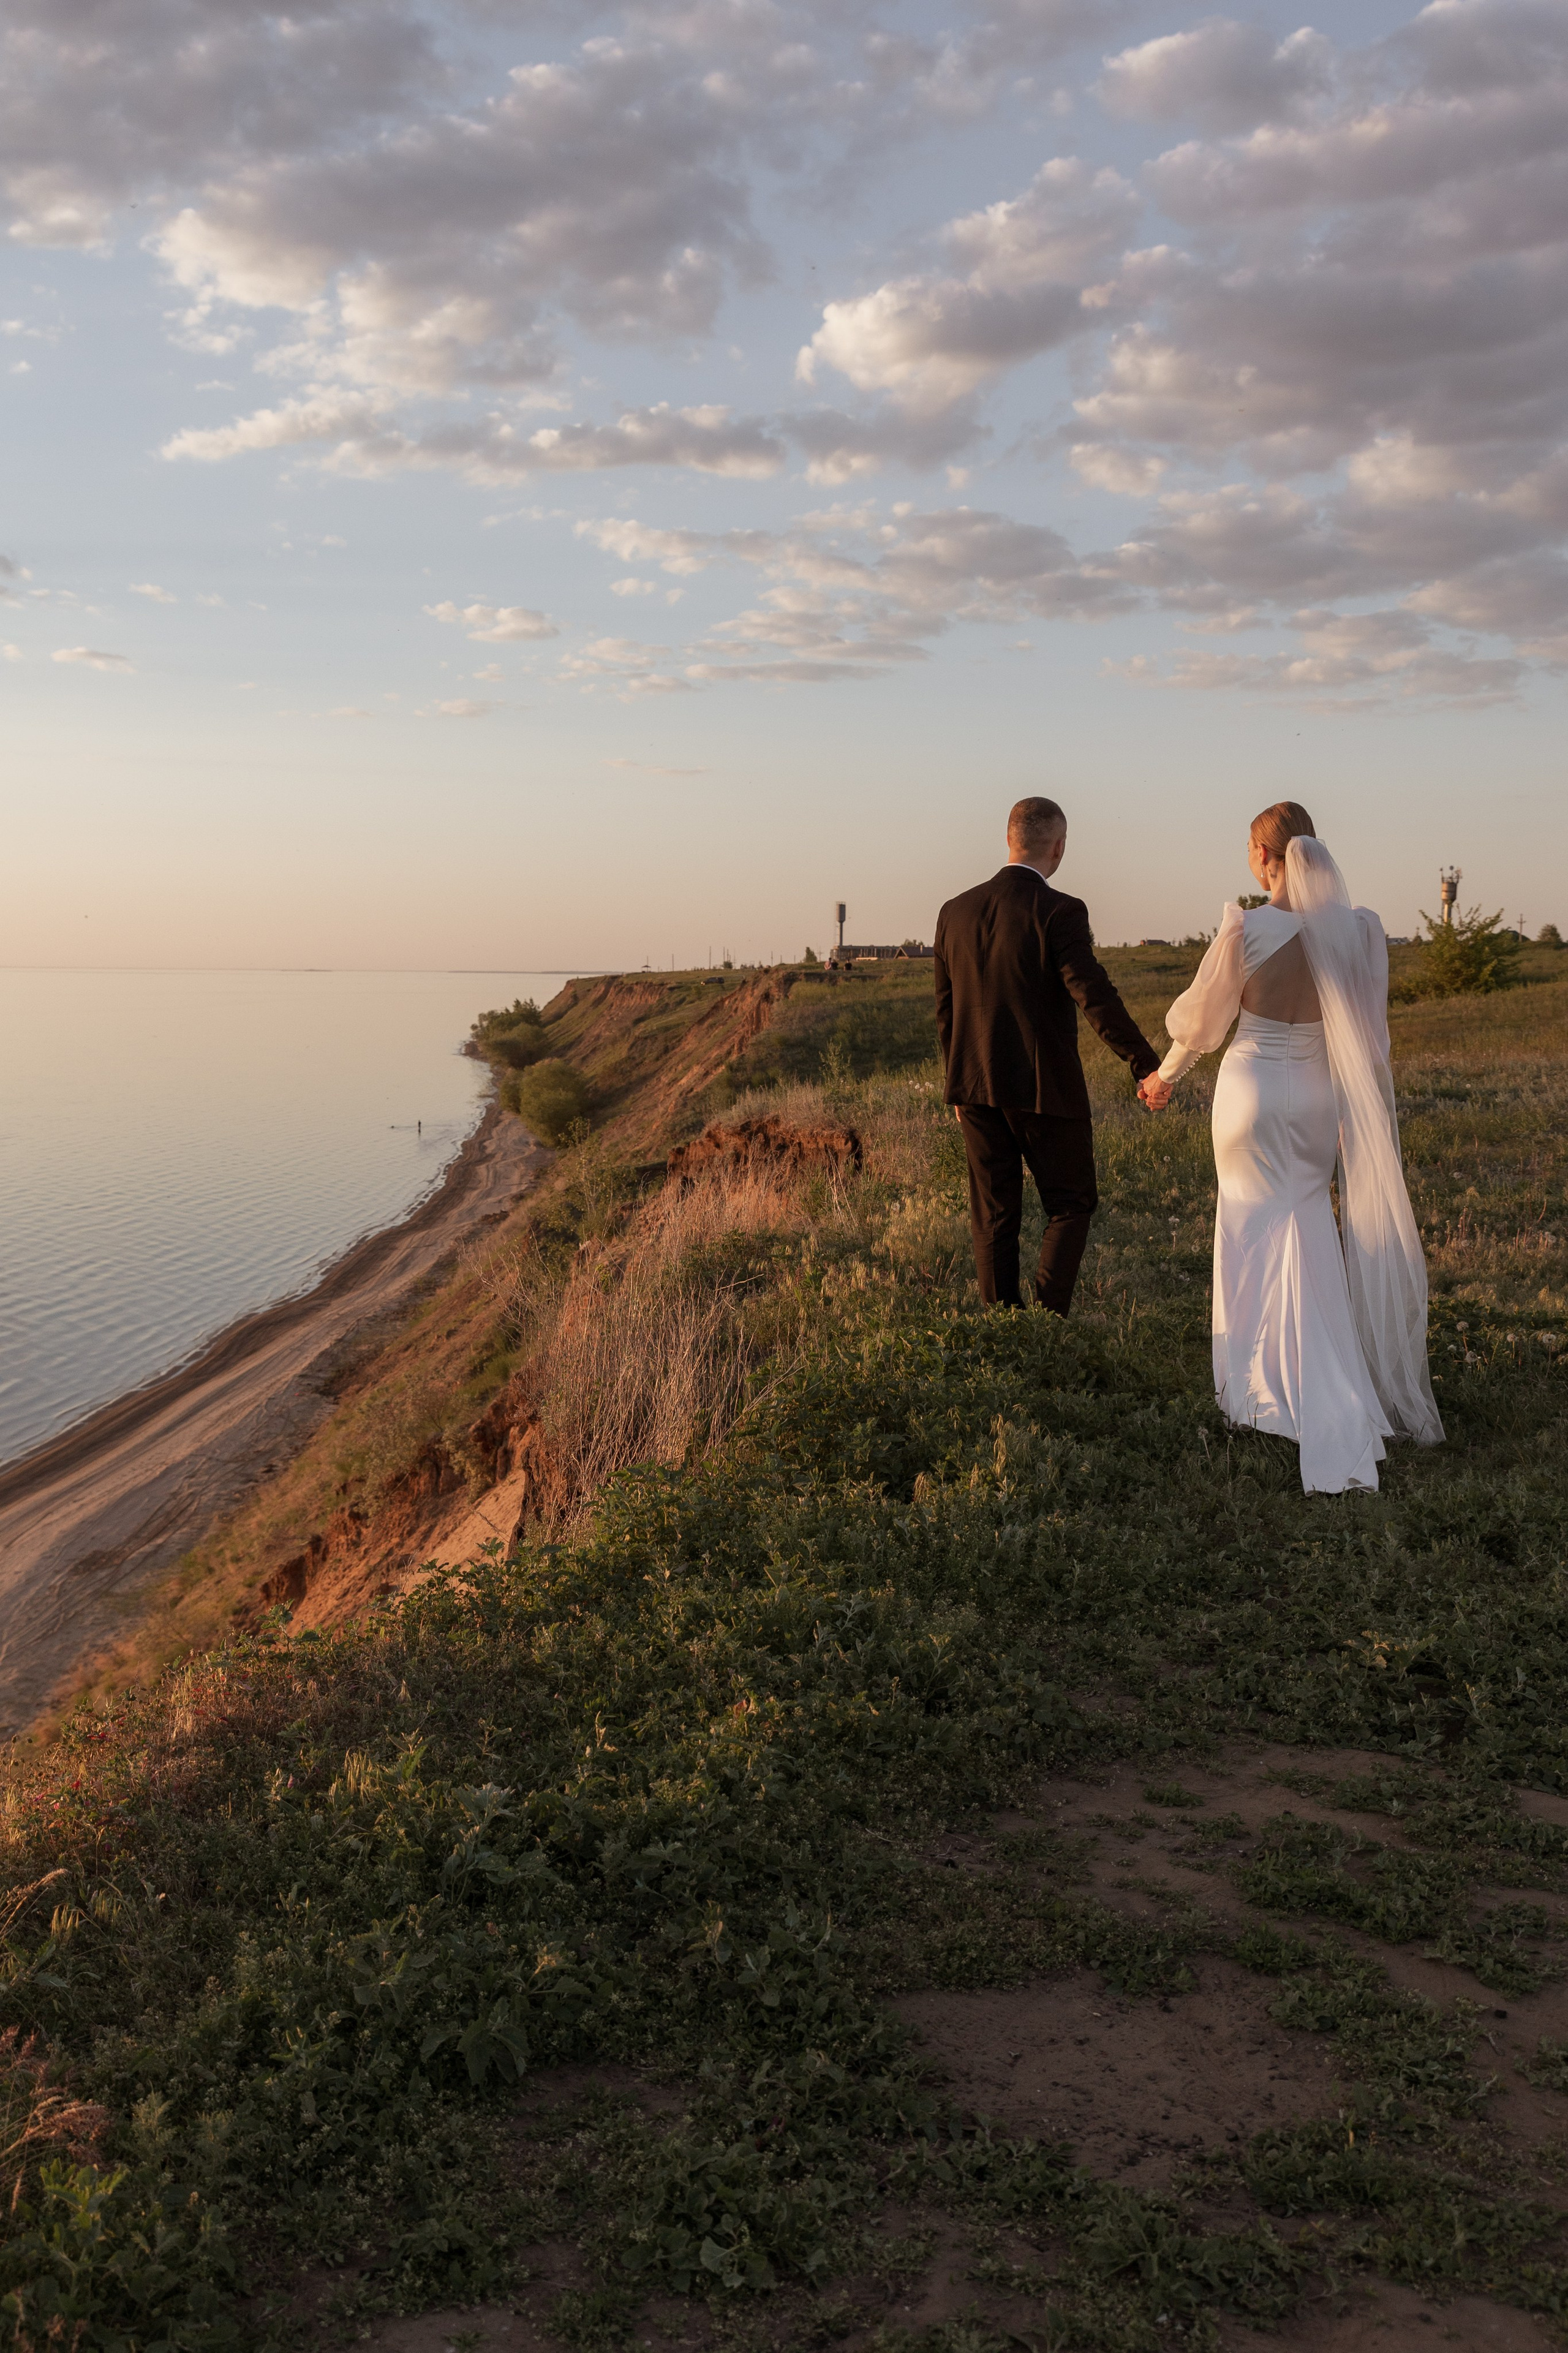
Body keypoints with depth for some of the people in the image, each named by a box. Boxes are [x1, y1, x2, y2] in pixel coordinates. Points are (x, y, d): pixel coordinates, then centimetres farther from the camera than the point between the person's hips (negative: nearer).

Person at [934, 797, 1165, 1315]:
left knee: (993, 1216, 11)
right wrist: (1148, 1066, -17)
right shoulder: (1060, 912, -13)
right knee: (1071, 1206, 10)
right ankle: (1048, 1318, -1)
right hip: (1045, 1088, -5)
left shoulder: (956, 911, 5)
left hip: (977, 1086, 5)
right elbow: (1095, 998, -21)